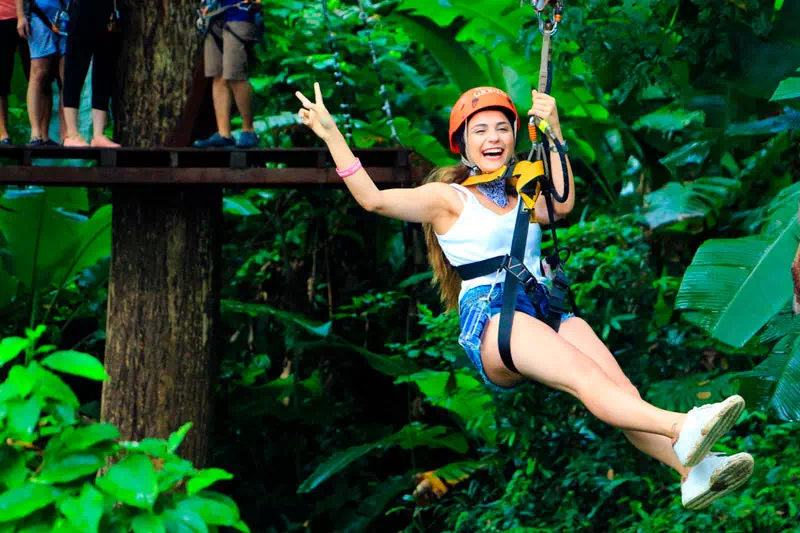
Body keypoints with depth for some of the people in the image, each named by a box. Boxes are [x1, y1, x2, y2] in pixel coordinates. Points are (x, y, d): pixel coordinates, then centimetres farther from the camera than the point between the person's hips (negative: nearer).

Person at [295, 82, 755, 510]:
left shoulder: (523, 199, 31)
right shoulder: (449, 199, 15)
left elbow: (563, 204, 10)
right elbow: (373, 199, 2)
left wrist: (552, 131, 8)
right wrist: (331, 135, -3)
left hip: (545, 308, 6)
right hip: (489, 319, -6)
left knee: (620, 385, -23)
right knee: (584, 375, -33)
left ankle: (694, 473, -45)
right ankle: (682, 429, -59)